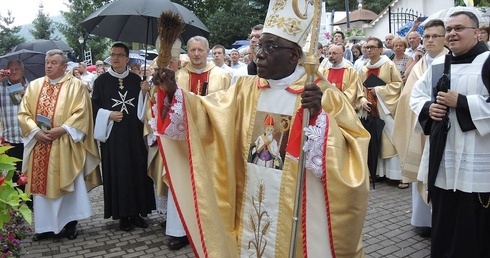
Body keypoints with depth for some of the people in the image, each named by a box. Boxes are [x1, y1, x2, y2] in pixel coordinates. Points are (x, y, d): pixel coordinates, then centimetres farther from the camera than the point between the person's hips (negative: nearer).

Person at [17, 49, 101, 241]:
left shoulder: (75, 85, 0)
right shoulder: (34, 86, 12)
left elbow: (81, 113, -9)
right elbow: (23, 113, 7)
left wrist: (62, 129, -18)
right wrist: (35, 131, -9)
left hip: (65, 145, -4)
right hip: (39, 143, 4)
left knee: (68, 184, 3)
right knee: (41, 184, 7)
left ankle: (70, 223, 15)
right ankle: (45, 225, 18)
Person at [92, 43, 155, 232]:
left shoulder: (136, 79, 9)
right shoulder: (101, 80, 4)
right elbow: (94, 106, 4)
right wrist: (109, 114, -12)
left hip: (134, 134, 2)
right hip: (112, 135, -2)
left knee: (137, 172, 3)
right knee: (117, 174, 0)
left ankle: (136, 212, 15)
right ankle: (122, 215, 11)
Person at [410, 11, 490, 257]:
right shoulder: (438, 64, 12)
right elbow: (416, 95, 17)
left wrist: (462, 102, -19)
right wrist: (428, 107, -4)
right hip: (442, 159, 6)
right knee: (443, 225, 15)